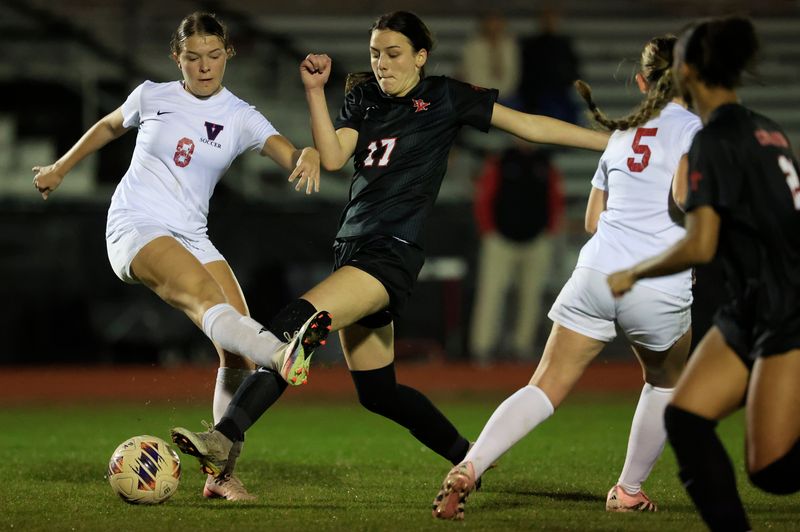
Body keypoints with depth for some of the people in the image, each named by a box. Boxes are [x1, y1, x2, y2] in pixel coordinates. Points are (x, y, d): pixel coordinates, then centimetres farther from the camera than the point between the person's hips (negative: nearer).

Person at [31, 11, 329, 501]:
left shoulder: (241, 118, 5)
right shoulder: (152, 97, 6)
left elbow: (291, 157, -12)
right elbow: (109, 126, 28)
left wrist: (308, 155, -36)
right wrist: (61, 168, 35)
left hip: (191, 237, 4)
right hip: (135, 228, -4)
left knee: (238, 353, -12)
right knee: (205, 295, -35)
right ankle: (281, 353, -65)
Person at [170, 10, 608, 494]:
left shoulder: (445, 97, 1)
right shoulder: (364, 99, 15)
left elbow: (526, 124, 3)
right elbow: (333, 157, 0)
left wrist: (611, 140, 2)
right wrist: (315, 91, -8)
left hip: (392, 253, -8)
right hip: (353, 248, 8)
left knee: (295, 326, -25)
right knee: (377, 391, 13)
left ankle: (225, 440, -33)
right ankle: (470, 460, 29)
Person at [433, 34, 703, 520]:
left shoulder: (622, 134, 19)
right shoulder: (694, 128, 1)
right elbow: (686, 197, -16)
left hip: (597, 273, 4)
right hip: (660, 290, -4)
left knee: (545, 389, 1)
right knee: (666, 383, 25)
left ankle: (469, 466, -18)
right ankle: (629, 491, 29)